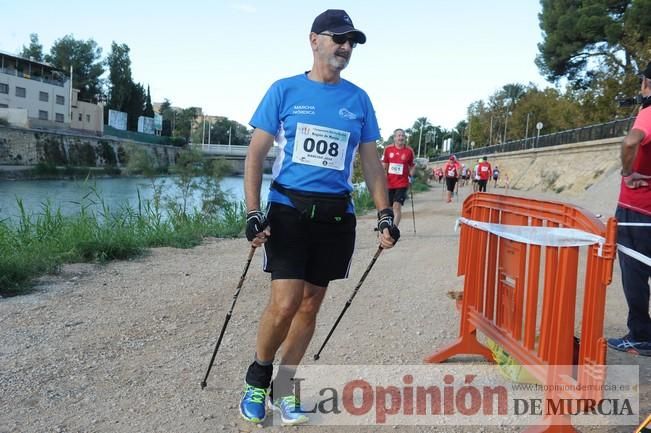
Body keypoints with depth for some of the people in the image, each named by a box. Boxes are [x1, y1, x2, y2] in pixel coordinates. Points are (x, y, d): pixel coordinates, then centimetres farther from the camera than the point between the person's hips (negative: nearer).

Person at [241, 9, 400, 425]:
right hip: (288, 209, -3)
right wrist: (253, 213, -9)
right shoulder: (284, 90, 2)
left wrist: (385, 213, 4)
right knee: (284, 303, -11)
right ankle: (257, 380, 16)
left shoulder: (358, 99, 10)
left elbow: (371, 161, 13)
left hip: (337, 215, 3)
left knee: (310, 304, 7)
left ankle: (284, 387, 24)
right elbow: (256, 154, 1)